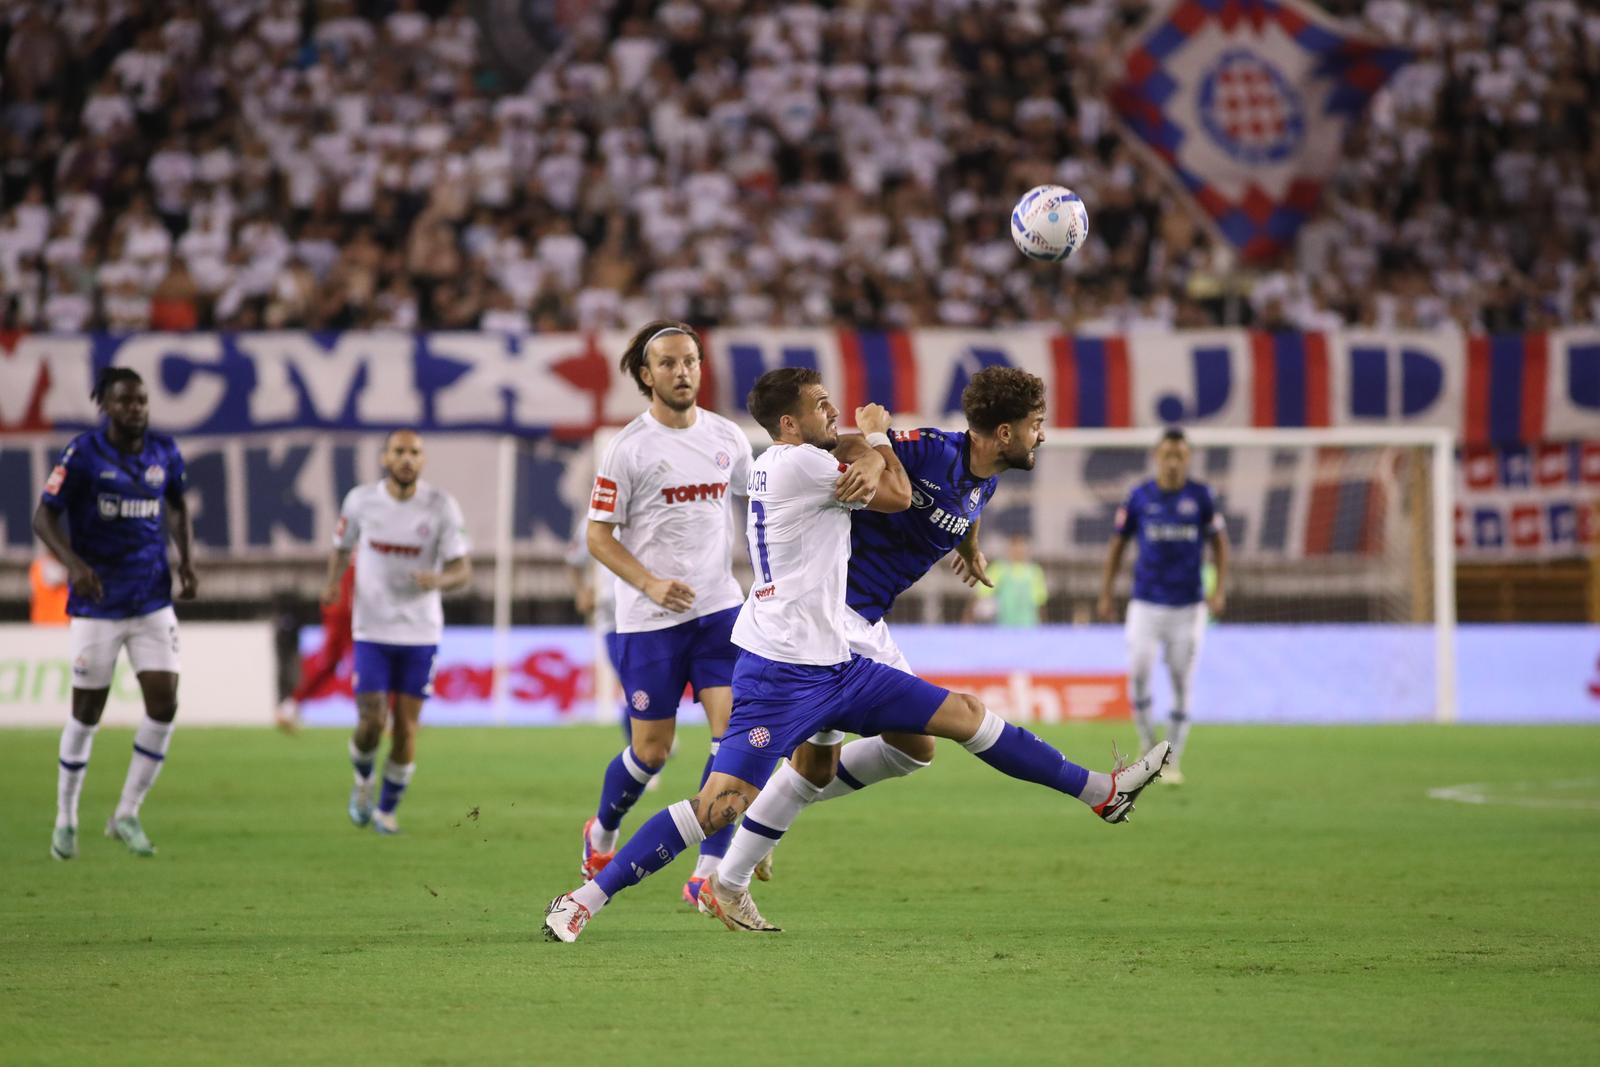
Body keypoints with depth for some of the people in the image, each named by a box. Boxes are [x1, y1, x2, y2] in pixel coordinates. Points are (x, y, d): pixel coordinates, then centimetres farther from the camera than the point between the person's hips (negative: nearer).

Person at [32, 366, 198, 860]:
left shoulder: (164, 452, 2)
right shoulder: (84, 453, -11)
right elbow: (44, 516, -11)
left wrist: (186, 560, 5)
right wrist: (74, 564, -27)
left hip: (153, 601, 4)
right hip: (97, 602, -4)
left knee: (164, 702, -8)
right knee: (87, 713, 4)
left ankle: (127, 815, 6)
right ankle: (66, 820, 22)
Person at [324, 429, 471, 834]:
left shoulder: (441, 506, -7)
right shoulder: (361, 500, -3)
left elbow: (463, 570, -9)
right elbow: (342, 546, 14)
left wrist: (439, 580, -32)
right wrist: (333, 582, -6)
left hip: (421, 633, 0)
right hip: (372, 630, 0)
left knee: (406, 728, 2)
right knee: (371, 723, -9)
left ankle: (387, 808, 21)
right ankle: (363, 779, 24)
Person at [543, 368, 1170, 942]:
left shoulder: (786, 465, 16)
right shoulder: (797, 464, -14)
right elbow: (899, 497, -8)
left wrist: (872, 454, -5)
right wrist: (874, 435, 8)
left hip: (834, 666, 10)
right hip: (780, 675, -10)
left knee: (962, 714, 9)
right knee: (720, 805, -16)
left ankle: (1101, 794, 16)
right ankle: (588, 898, -9)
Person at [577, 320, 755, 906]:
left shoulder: (728, 438, 5)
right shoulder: (628, 448, -8)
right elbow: (598, 536, -6)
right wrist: (651, 584, -19)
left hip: (719, 607, 4)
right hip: (649, 619, -4)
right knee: (651, 751, 2)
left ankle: (708, 873, -6)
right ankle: (601, 835, 33)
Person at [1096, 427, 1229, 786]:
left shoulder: (1201, 496, -2)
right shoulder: (1140, 496, -1)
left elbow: (1219, 542, 7)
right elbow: (1118, 543, 8)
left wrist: (1220, 589, -4)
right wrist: (1105, 595, 5)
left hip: (1188, 607, 0)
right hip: (1146, 605, 0)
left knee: (1182, 684, 2)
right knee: (1138, 673, -16)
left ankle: (1174, 763, 13)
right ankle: (1148, 746, 3)